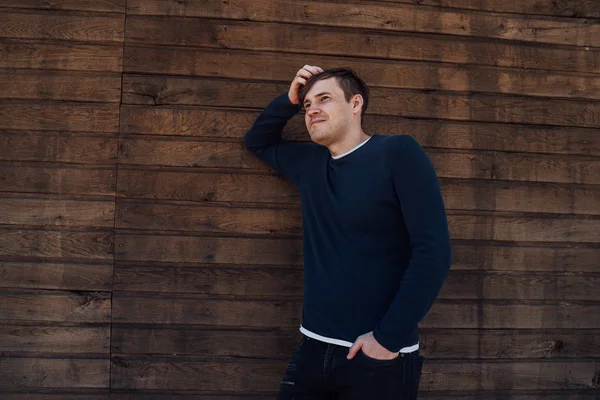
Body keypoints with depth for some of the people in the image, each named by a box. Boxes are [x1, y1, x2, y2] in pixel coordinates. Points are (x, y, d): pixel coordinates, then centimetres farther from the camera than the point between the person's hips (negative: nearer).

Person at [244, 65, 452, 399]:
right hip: (313, 349, 6)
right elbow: (258, 141, 28)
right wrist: (289, 100, 8)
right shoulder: (309, 162, 11)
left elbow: (433, 251, -15)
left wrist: (389, 337, -17)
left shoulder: (397, 152, -8)